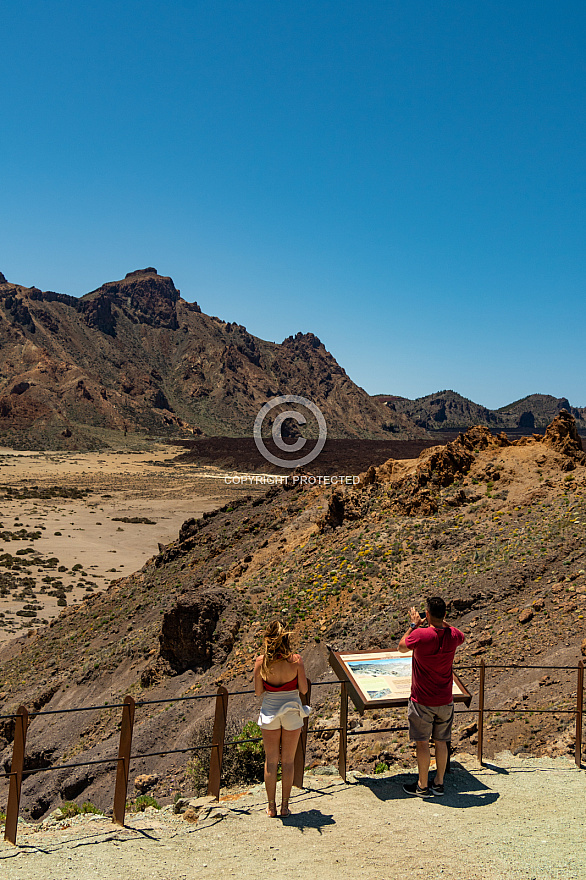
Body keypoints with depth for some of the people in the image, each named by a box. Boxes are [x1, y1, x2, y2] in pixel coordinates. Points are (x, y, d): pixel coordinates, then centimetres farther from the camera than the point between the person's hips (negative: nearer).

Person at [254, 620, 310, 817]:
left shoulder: (260, 661, -12)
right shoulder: (296, 659, -15)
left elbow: (258, 692, -6)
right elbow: (304, 689, -9)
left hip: (270, 712, 1)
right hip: (292, 711, -1)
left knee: (271, 761, 15)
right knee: (288, 761, 13)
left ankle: (271, 807, 22)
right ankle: (285, 806, 21)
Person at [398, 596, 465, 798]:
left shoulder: (420, 634, -22)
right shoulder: (453, 635, -9)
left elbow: (401, 647, -2)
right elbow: (462, 637, 19)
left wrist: (413, 625, 4)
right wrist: (443, 622, 18)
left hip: (422, 701, -4)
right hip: (445, 701, 4)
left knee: (422, 743, 8)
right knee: (441, 742, 15)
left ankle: (423, 786, 18)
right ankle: (439, 783, 26)